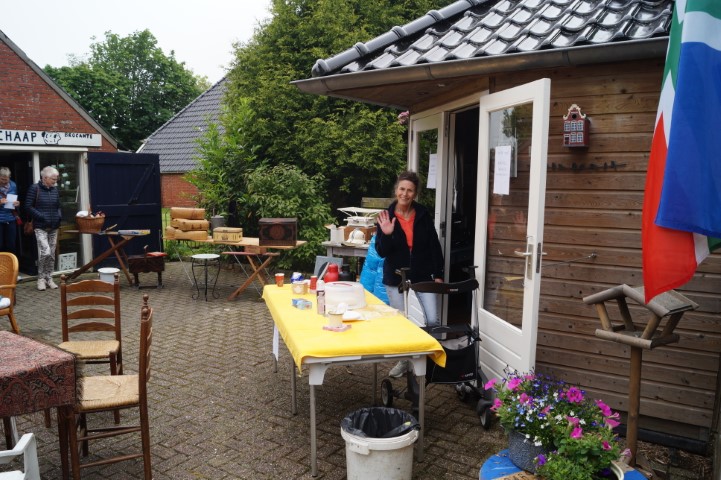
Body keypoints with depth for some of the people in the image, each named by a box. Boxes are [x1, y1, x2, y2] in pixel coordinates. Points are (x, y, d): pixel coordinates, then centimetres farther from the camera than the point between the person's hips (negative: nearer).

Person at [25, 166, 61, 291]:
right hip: (41, 227, -5)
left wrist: (59, 216, 1)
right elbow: (28, 206, -9)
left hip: (53, 227, 5)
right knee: (45, 252, -16)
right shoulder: (34, 188, -7)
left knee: (52, 254, 9)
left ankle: (49, 278, 20)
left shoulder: (55, 190, 8)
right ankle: (41, 278, 3)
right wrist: (42, 217, -17)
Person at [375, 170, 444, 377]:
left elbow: (434, 246, 1)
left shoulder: (423, 214, -4)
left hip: (422, 275, 0)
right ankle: (404, 360, 31)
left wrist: (438, 274, -2)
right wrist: (386, 234, -27)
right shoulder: (386, 216, -7)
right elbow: (381, 252, -9)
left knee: (432, 320, -5)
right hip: (396, 278, 0)